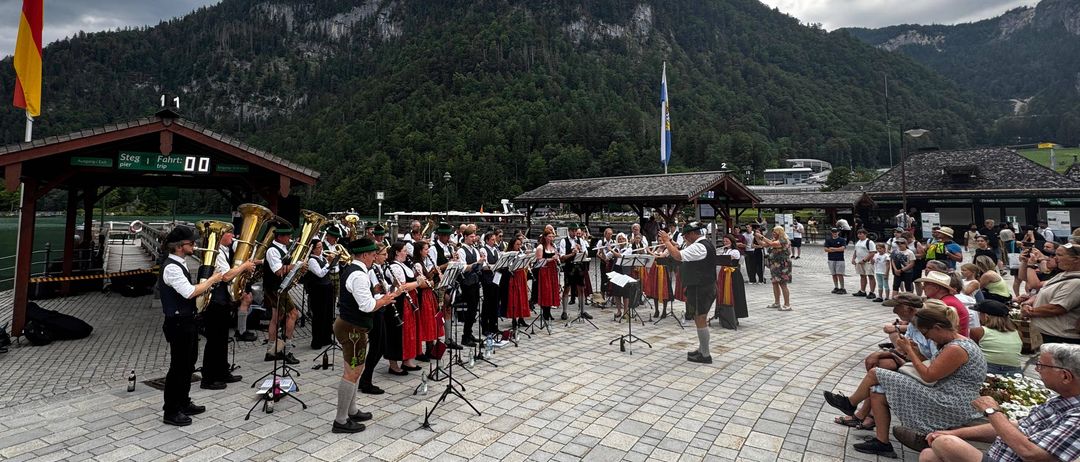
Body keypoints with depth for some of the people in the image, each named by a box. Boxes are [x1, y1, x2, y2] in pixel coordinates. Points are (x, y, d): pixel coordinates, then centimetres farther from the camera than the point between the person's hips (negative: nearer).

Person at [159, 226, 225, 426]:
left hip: (187, 321, 10)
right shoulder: (171, 268, -19)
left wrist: (205, 287, 5)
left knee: (188, 364, 18)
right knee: (178, 366, -1)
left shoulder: (180, 265, 12)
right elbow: (190, 292, -27)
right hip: (178, 323, -10)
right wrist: (212, 279, -16)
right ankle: (171, 411, 11)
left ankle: (184, 403, 31)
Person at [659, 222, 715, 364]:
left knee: (700, 320, -2)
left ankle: (705, 355, 6)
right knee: (701, 319, 18)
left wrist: (667, 241, -17)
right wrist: (670, 242, 8)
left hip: (700, 289, -11)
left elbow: (677, 256, -28)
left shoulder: (699, 247, -20)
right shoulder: (705, 244, 13)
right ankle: (702, 349, 29)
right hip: (706, 287, 11)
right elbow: (683, 253, 16)